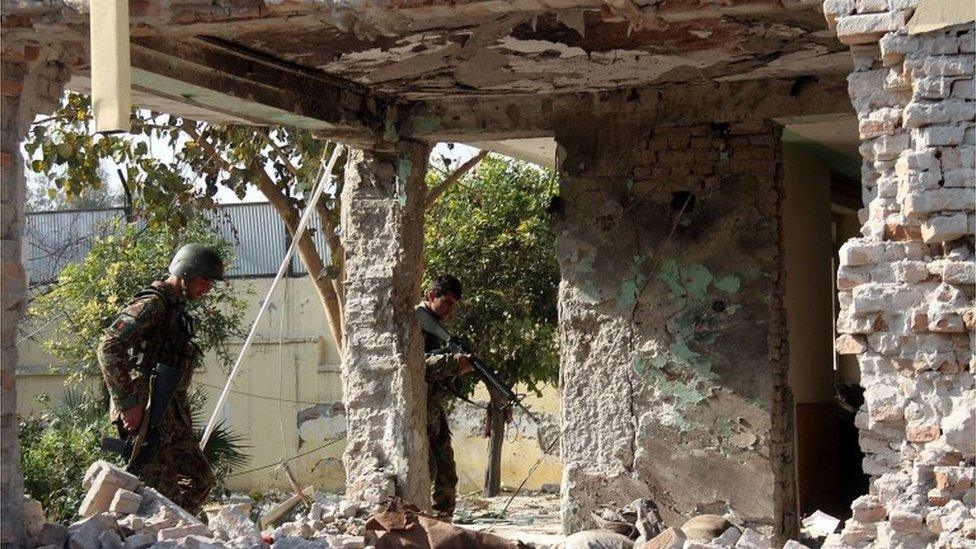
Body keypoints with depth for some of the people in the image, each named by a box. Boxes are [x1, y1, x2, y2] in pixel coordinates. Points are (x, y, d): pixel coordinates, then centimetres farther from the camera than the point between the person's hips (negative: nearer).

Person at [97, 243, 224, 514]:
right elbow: (109, 347, -23)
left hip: (171, 414, 10)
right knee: (154, 488, -11)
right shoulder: (152, 303, -12)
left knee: (200, 479, 12)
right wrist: (128, 402, -24)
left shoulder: (176, 308, 20)